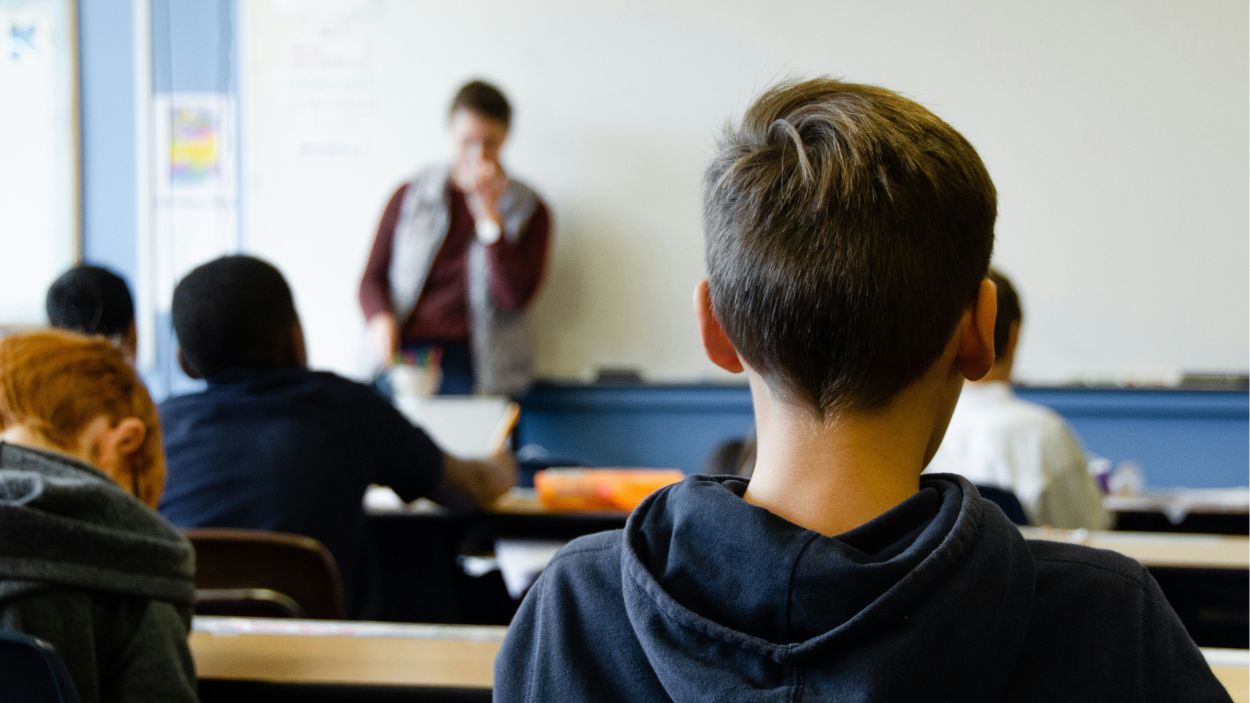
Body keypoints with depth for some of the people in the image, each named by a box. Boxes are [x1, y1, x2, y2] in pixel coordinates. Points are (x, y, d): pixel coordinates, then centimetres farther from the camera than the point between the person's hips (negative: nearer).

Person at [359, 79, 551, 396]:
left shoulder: (528, 210, 10)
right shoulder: (410, 197, 15)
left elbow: (515, 297, -3)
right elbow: (373, 277, 15)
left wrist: (489, 213, -6)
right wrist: (380, 319, -8)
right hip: (405, 354, 1)